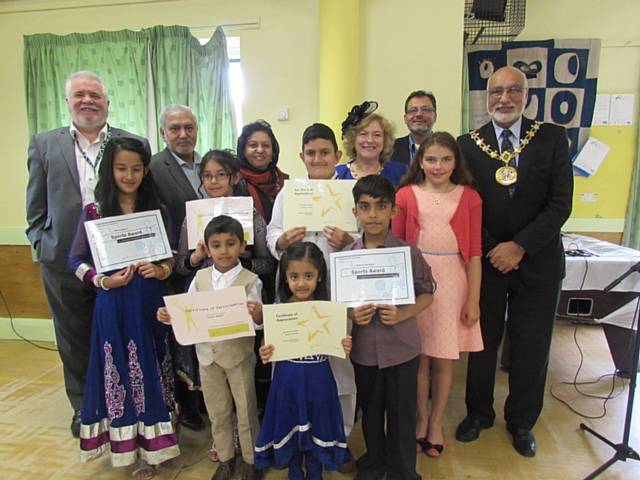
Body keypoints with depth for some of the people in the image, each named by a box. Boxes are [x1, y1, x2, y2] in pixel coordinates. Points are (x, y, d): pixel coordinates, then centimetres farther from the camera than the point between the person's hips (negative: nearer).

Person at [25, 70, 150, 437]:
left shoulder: (135, 144, 2)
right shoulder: (44, 144, 6)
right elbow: (36, 209, 9)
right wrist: (44, 247, 0)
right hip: (65, 263, 2)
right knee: (75, 341, 16)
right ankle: (83, 408, 36)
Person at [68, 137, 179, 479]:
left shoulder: (157, 209, 4)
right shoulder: (93, 211, -1)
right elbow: (76, 260, 1)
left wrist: (162, 269, -12)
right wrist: (103, 281, -14)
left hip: (151, 302, 1)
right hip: (113, 304, -1)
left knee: (150, 371, 10)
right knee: (120, 372, 8)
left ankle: (149, 444, 28)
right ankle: (128, 443, 27)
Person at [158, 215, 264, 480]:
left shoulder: (250, 280, -13)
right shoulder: (200, 278, -2)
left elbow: (256, 323, -16)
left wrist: (258, 315, -38)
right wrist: (169, 317, -15)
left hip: (239, 355, -3)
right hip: (208, 355, 4)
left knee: (246, 412, 13)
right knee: (217, 413, 19)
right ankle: (225, 458, 41)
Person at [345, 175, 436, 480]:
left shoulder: (409, 252, -11)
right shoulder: (346, 255, -6)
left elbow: (427, 293, -3)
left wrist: (402, 314, -19)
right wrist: (351, 314, -15)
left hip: (402, 348, -2)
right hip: (364, 348, 2)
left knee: (402, 414, 14)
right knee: (370, 411, 22)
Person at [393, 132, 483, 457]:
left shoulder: (469, 198, 1)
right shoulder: (406, 195, -1)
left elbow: (474, 253, 1)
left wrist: (473, 300, 0)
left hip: (452, 284, 1)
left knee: (444, 359, 11)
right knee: (418, 357, 10)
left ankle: (436, 422, 33)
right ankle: (421, 419, 32)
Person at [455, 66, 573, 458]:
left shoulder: (552, 138, -2)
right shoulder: (468, 144, -1)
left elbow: (561, 203, -7)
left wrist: (520, 246, -16)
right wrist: (491, 250, -11)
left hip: (538, 261, 1)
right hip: (485, 260, 0)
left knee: (532, 348, 12)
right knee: (482, 343, 12)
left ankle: (522, 421, 35)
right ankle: (479, 412, 36)